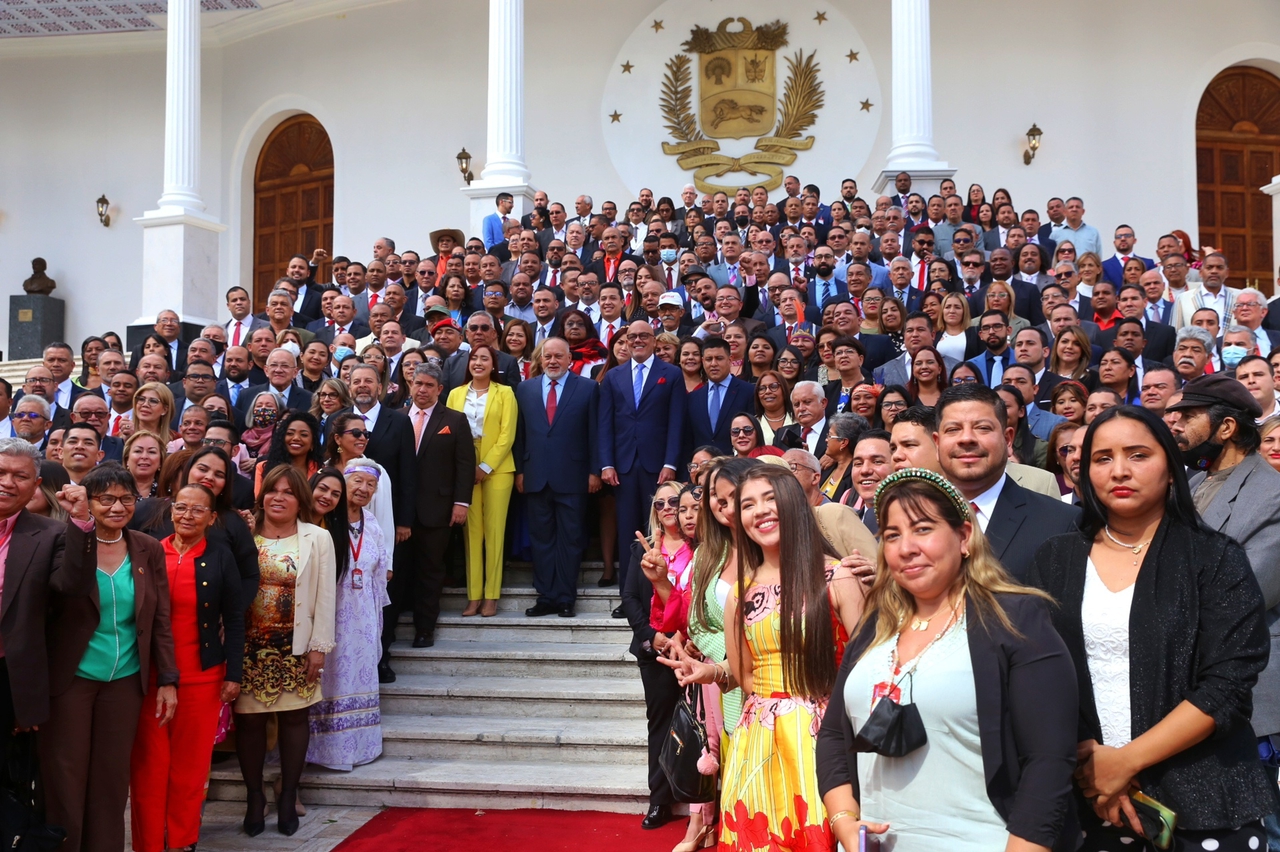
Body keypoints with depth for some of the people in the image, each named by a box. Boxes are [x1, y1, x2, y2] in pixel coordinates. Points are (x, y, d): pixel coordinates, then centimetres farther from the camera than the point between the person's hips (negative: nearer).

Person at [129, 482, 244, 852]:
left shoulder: (221, 558, 0)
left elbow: (234, 621, 2)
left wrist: (233, 675, -2)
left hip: (202, 676, 0)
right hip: (148, 674, 1)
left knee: (190, 765, 7)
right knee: (149, 764, 4)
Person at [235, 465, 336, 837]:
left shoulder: (318, 539, 0)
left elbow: (325, 597, -2)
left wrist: (319, 647, -6)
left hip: (296, 647, 0)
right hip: (249, 646, 1)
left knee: (294, 718, 6)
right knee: (249, 719, 4)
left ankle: (288, 797, 19)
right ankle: (254, 797, 19)